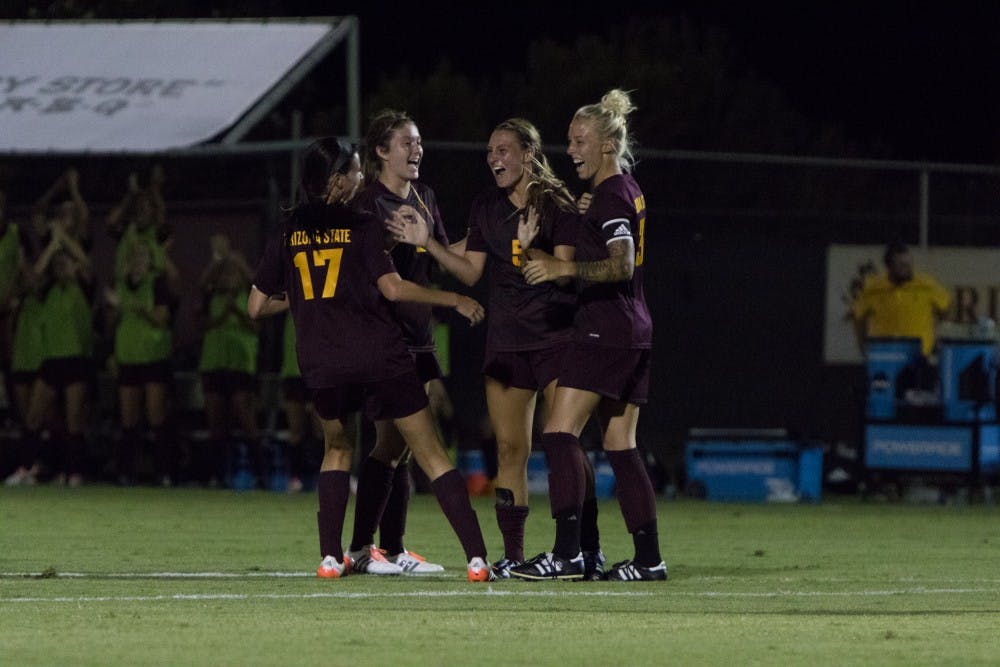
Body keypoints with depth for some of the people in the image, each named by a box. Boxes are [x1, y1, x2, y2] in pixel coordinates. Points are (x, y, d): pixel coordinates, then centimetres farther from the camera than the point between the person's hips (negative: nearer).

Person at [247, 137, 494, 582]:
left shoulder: (287, 235, 9)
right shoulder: (363, 227, -2)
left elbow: (256, 307, 12)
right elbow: (392, 288, -11)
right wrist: (455, 301, -2)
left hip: (321, 363, 3)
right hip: (380, 357, -3)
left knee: (336, 448, 26)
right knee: (430, 453, 1)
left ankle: (330, 557, 11)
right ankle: (476, 558, -8)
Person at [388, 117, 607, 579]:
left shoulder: (557, 204, -4)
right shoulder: (485, 208, 13)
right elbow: (470, 272, 11)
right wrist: (427, 243, 0)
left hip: (555, 337, -5)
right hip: (504, 341, 5)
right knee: (510, 449, 2)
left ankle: (590, 549, -5)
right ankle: (513, 555, 6)